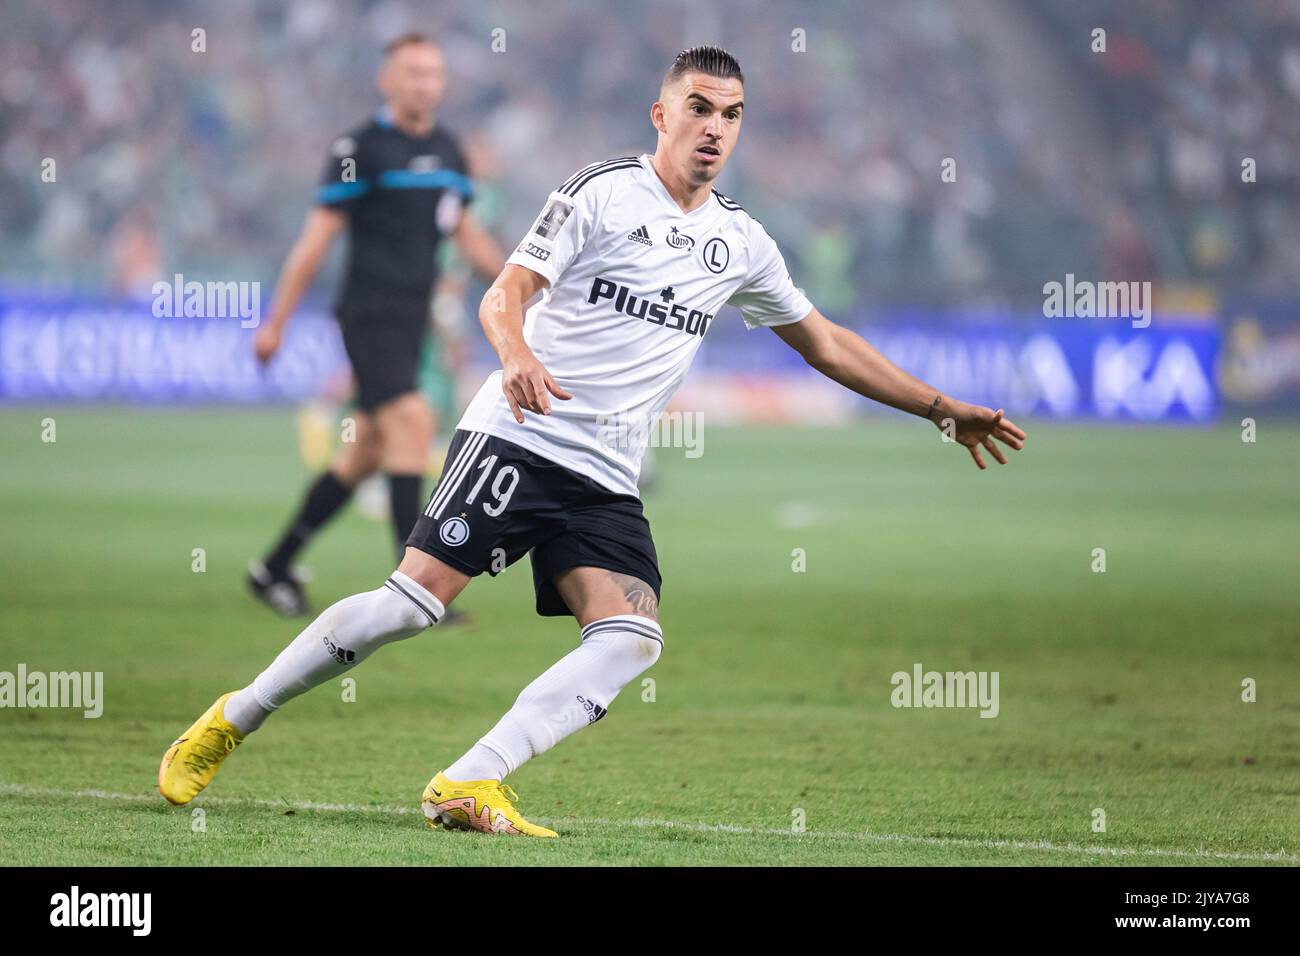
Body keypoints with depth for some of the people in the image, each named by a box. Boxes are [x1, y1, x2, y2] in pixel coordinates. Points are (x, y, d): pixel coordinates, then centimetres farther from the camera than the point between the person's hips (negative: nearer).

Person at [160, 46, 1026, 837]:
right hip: (517, 437, -5)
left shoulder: (741, 243, 14)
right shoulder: (604, 192, -2)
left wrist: (943, 409, 24)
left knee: (632, 638, -19)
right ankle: (232, 721, 0)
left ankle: (468, 786, -25)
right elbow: (506, 292, -9)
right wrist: (518, 356, -32)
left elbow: (826, 345, 25)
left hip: (607, 480, 5)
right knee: (417, 599, -17)